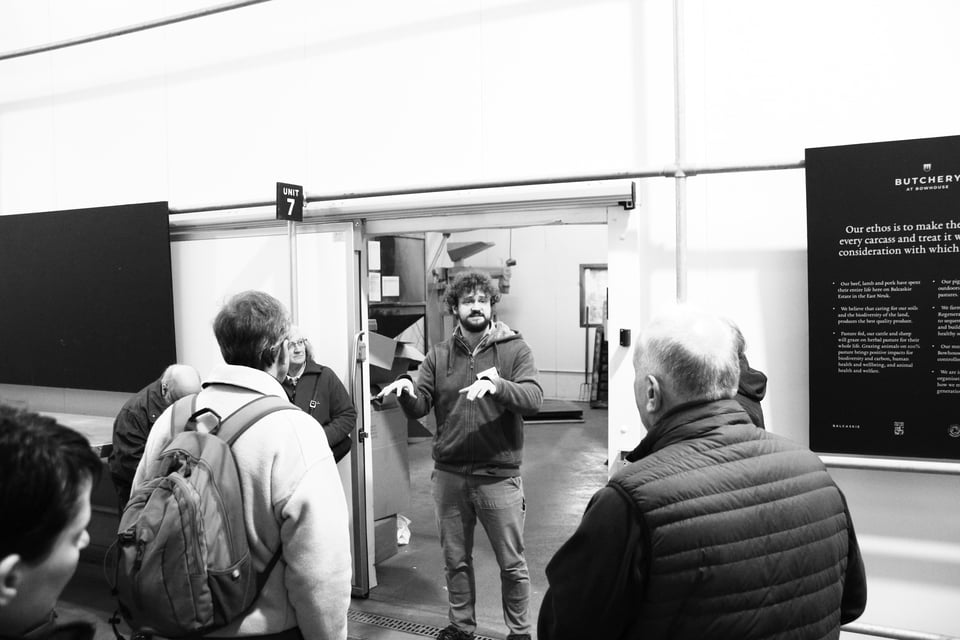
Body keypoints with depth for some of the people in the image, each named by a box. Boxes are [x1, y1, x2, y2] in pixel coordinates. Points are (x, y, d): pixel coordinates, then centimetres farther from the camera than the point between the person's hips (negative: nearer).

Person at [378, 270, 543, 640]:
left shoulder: (514, 349, -4)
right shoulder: (439, 355, 5)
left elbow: (534, 400, -17)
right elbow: (419, 408, -1)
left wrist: (497, 384, -35)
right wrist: (407, 391, -24)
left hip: (499, 475, -3)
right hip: (448, 474, 3)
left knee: (512, 563, 9)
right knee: (455, 560, 18)